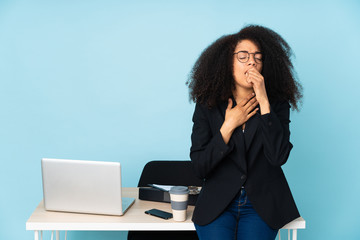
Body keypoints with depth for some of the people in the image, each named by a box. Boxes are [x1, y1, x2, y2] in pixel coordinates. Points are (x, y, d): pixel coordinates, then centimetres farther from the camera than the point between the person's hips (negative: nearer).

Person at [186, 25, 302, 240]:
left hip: (261, 204, 0)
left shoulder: (278, 104, 0)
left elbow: (279, 156, -16)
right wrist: (229, 125, -11)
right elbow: (199, 167, -4)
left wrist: (264, 102, -17)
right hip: (217, 203, 0)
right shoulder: (207, 106, 0)